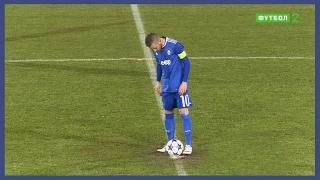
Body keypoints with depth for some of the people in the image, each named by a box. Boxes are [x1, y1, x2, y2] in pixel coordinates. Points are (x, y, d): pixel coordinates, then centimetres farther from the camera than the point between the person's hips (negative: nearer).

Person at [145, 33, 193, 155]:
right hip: (167, 87, 6)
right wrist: (158, 81, 16)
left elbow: (186, 62, -13)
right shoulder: (156, 50, 1)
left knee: (184, 112, -7)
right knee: (168, 113, 8)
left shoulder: (175, 46, -18)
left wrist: (184, 82, -15)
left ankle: (188, 145, -2)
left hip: (180, 86, -6)